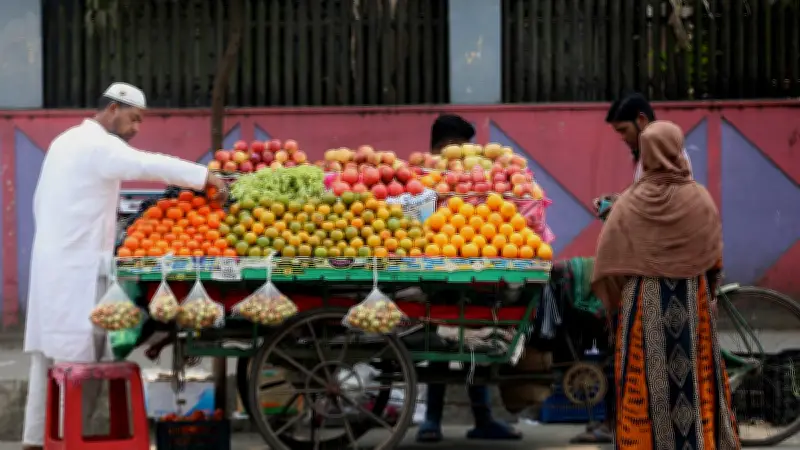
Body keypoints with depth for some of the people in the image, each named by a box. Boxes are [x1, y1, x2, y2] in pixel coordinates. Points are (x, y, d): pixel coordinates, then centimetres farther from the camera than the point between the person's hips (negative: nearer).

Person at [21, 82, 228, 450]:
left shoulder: (65, 141, 18)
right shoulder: (99, 145, -12)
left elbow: (40, 202, 21)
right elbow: (149, 165, -27)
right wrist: (206, 177, -28)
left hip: (50, 263, 10)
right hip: (78, 269, -10)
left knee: (50, 356, 9)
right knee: (79, 358, -8)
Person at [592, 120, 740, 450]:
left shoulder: (629, 203, -7)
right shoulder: (699, 199, -6)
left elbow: (609, 262, -5)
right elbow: (714, 259, 1)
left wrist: (615, 299, 11)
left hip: (642, 304, 0)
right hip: (691, 305, 0)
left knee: (644, 384, 6)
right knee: (695, 380, 8)